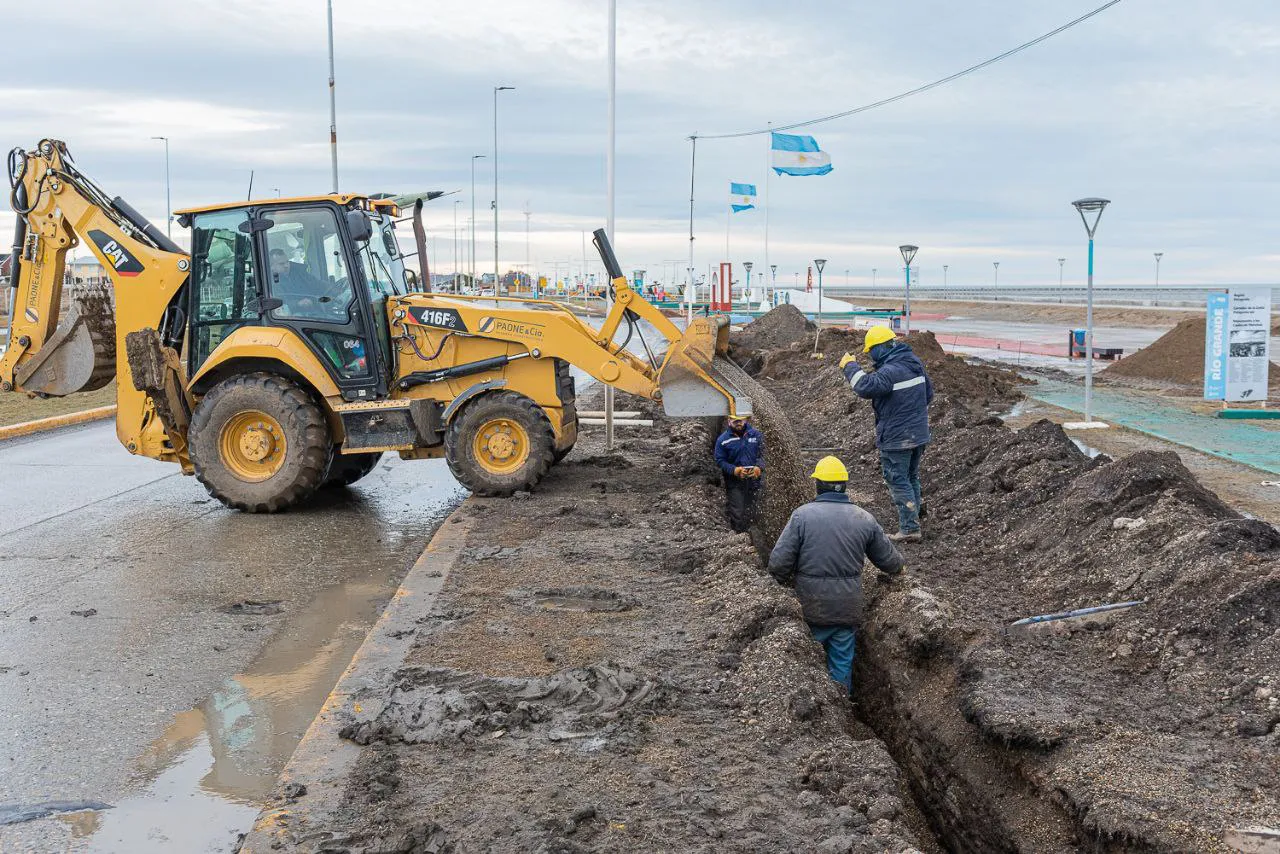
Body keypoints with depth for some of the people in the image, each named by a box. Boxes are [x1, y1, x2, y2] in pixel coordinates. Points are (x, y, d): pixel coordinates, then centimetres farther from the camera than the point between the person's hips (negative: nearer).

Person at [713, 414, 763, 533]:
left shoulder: (755, 434, 1)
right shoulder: (723, 440, -6)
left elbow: (761, 454, 3)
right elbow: (720, 461, -6)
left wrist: (759, 468, -18)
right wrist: (734, 470, -23)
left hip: (753, 481, 3)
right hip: (735, 482, -3)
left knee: (751, 514, 12)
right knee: (737, 514, -6)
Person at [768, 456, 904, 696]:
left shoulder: (802, 515, -12)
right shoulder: (864, 518, -2)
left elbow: (778, 563, -15)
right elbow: (889, 559, 9)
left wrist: (785, 579, 8)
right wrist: (897, 569, 32)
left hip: (811, 608, -2)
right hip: (848, 610, 2)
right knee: (842, 662, 15)